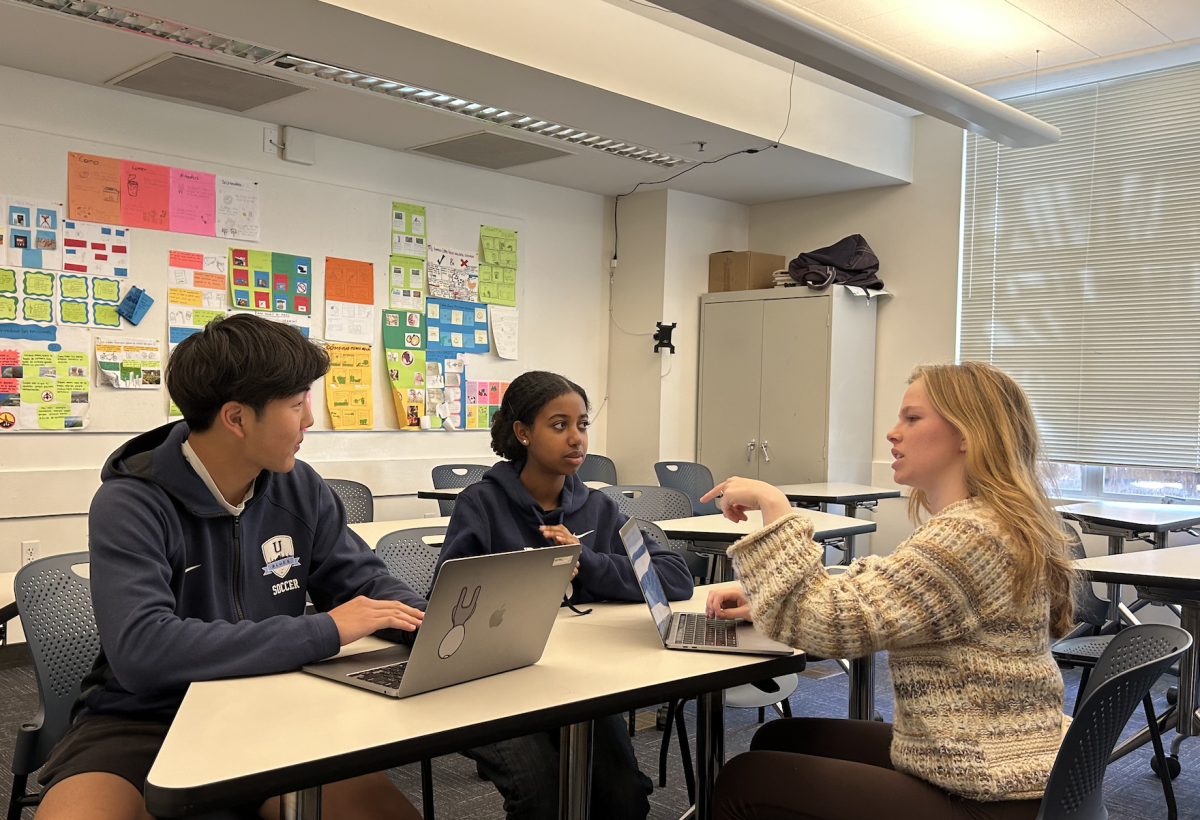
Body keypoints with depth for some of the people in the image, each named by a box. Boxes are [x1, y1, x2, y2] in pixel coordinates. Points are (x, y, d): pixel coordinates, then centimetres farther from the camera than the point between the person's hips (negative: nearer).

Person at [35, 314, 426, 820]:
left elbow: (362, 584, 9)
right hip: (143, 722, -4)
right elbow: (140, 649, -28)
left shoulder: (299, 488, 2)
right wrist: (323, 632, -28)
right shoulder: (130, 506, -15)